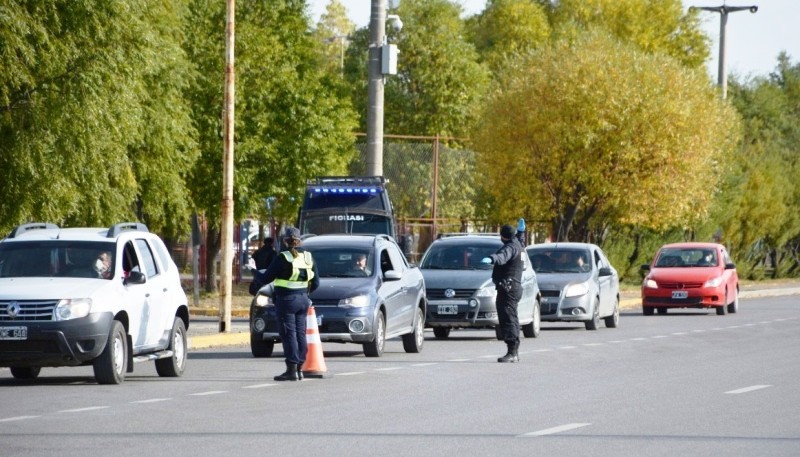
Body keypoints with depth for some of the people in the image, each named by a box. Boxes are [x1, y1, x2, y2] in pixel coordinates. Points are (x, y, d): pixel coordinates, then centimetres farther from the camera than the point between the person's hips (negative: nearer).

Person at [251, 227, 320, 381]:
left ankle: (292, 370, -9)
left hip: (286, 300, -6)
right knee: (300, 334, 10)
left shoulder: (283, 258, -13)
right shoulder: (308, 257, 6)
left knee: (289, 334, -5)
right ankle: (299, 368, 12)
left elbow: (266, 278, -9)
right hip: (303, 300, 6)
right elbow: (315, 283, 12)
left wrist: (256, 275, 12)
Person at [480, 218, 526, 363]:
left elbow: (503, 256, -39)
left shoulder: (510, 247, -16)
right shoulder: (517, 244, 14)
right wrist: (521, 231, 55)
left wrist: (491, 259, -57)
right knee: (512, 320, 19)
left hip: (508, 288, -11)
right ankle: (515, 352, 28)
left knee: (508, 319, -15)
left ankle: (512, 353, -22)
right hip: (515, 287, 11)